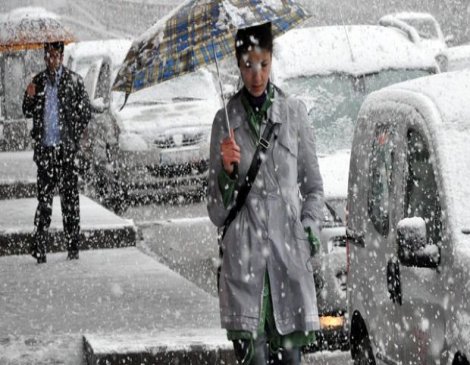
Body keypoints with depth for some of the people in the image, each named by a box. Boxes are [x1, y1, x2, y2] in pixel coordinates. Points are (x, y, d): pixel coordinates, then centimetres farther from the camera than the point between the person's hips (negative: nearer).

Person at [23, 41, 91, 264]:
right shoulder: (38, 82, 10)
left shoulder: (73, 81, 1)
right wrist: (29, 97, -7)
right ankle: (39, 247, 2)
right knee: (44, 198, 2)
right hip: (44, 148, 2)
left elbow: (85, 112, 4)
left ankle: (73, 247, 6)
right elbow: (28, 113, 14)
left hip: (65, 147, -2)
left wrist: (74, 138, -3)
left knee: (69, 198, 1)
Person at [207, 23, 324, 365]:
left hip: (289, 250, 1)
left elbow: (313, 186, 17)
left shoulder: (293, 112, 9)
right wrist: (227, 170, -7)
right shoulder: (226, 121, 8)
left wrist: (310, 229, 2)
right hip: (243, 253, -1)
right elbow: (216, 209, 11)